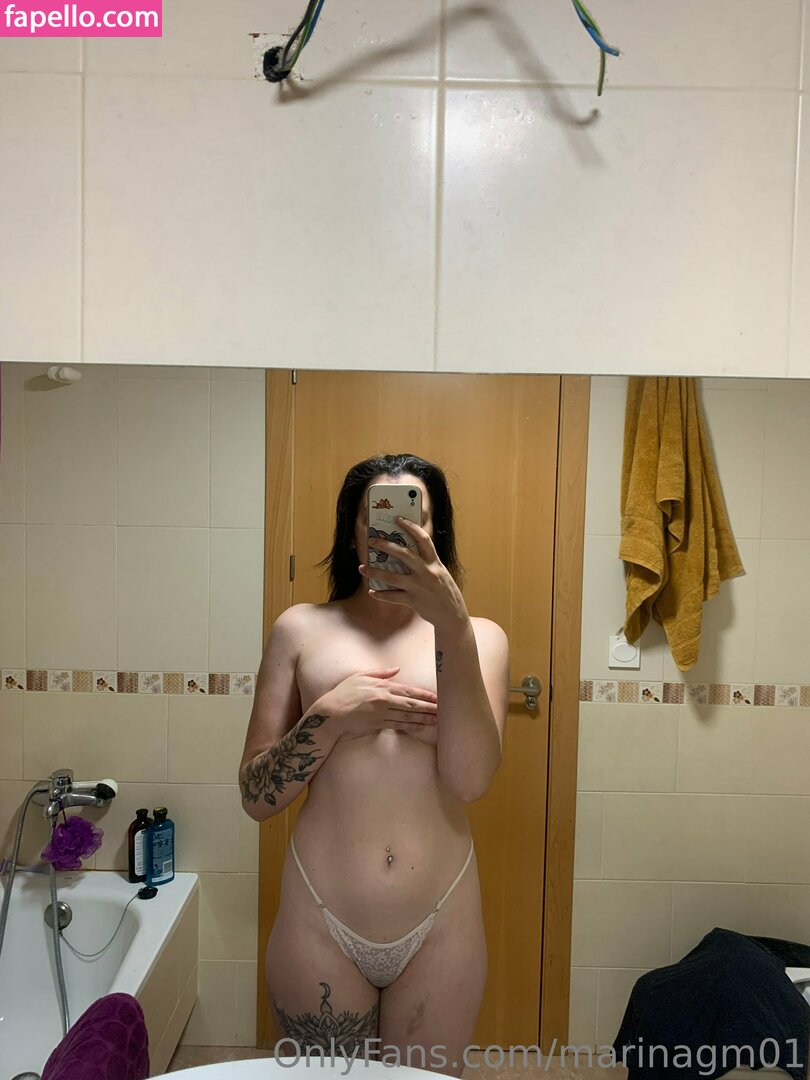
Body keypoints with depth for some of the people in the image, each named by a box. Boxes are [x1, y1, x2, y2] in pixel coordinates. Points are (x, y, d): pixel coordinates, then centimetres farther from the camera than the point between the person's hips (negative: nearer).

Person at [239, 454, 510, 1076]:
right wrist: (333, 714, -17)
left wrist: (451, 623, -26)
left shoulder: (479, 637, 0)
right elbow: (256, 798, -2)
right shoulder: (302, 629, 0)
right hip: (319, 922, 0)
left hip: (441, 924, 0)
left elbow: (470, 779, -17)